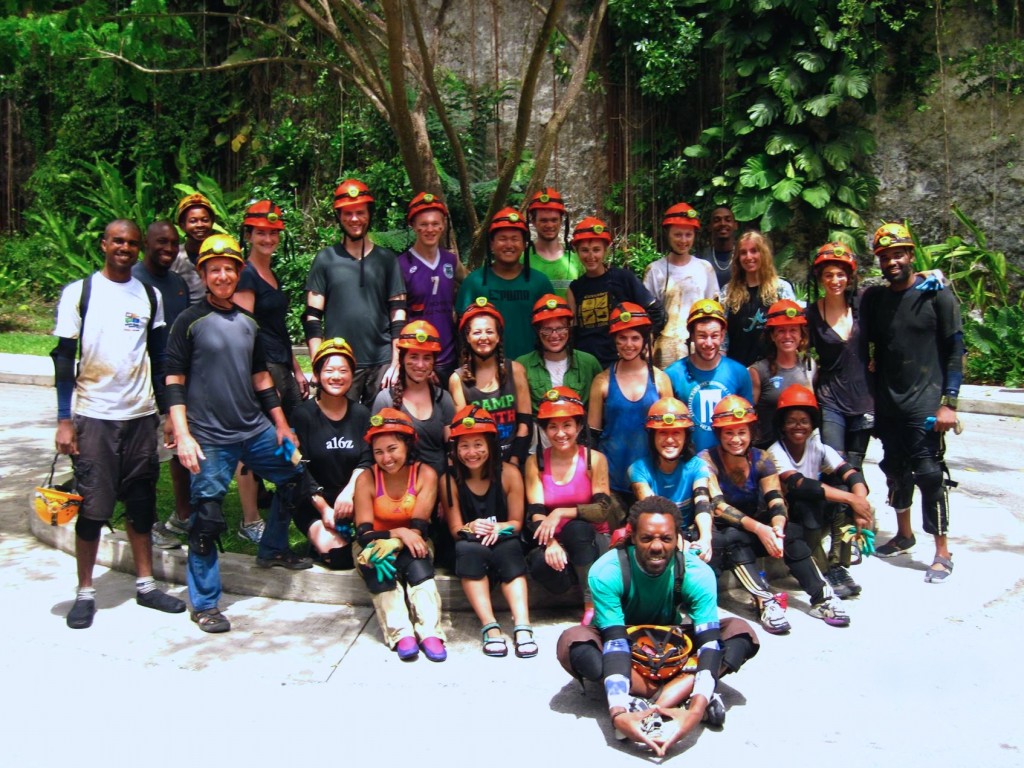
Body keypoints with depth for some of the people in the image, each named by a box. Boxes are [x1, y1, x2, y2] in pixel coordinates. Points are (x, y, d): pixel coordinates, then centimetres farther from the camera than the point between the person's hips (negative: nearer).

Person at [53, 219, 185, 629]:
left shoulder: (150, 296, 8)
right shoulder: (79, 292, 0)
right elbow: (64, 358, -2)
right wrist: (64, 420, -8)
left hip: (141, 414, 3)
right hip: (93, 415, -3)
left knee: (142, 503, 9)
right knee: (93, 507, -1)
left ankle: (145, 584, 20)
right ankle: (85, 592, 13)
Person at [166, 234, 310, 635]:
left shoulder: (248, 323, 12)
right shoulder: (190, 321, -5)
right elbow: (174, 382, -7)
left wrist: (281, 424, 15)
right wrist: (183, 435, -15)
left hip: (257, 431, 6)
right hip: (210, 439, -6)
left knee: (295, 477, 13)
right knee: (207, 518, -3)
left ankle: (273, 549, 33)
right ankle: (204, 603, 11)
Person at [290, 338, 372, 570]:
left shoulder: (361, 414, 6)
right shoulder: (303, 414, -4)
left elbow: (366, 461, -1)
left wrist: (349, 491, -21)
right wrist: (323, 508, -16)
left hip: (353, 501, 3)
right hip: (313, 503, -3)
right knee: (337, 554, -28)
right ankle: (319, 539, 5)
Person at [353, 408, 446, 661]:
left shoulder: (425, 475, -13)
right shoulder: (367, 479, -13)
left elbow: (418, 528, -17)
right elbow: (364, 533, -17)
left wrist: (390, 544, -35)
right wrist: (399, 533, -34)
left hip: (410, 546, 0)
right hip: (375, 547, 0)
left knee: (417, 563, -33)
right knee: (379, 564, -34)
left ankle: (429, 632, -42)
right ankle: (401, 633, -40)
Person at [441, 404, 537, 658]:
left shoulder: (509, 474, -5)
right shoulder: (450, 480, -4)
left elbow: (516, 522, 1)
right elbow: (455, 529, -1)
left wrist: (498, 528, -20)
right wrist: (470, 528, -24)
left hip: (503, 545, 0)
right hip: (470, 553, 0)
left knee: (511, 548, -35)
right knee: (467, 547, -35)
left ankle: (522, 626, -43)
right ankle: (490, 627, -39)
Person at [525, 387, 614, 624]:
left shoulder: (595, 460, -2)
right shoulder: (535, 463, 2)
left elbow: (603, 510, -10)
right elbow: (536, 515, -7)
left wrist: (561, 512, -24)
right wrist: (550, 542, -27)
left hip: (591, 541, 0)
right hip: (552, 543, 1)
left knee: (576, 528, -34)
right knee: (542, 564, -33)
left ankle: (593, 603, -23)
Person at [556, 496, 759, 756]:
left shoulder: (697, 573, -24)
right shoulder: (607, 571, -29)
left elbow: (709, 641, -34)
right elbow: (615, 643, -37)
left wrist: (696, 710, -51)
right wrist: (618, 713, -52)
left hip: (672, 645, 2)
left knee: (741, 632, -21)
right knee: (572, 643, -35)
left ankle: (655, 708, -34)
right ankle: (680, 694, -32)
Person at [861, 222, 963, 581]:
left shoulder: (936, 295, -5)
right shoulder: (874, 298, 8)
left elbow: (955, 349, -6)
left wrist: (949, 402, -12)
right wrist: (872, 396, 7)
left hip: (924, 403, -5)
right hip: (888, 404, 5)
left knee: (928, 474, -7)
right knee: (895, 470, 13)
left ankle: (942, 552, 2)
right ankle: (904, 535, 31)